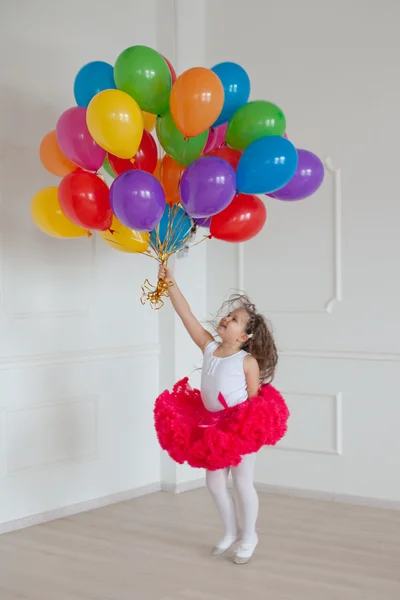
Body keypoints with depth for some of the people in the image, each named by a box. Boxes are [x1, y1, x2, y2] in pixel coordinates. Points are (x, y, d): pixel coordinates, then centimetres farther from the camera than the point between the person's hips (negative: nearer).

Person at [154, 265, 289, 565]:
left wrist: (245, 425, -21)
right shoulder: (209, 347, -2)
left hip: (241, 428, -6)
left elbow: (255, 398, -12)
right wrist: (171, 283, -13)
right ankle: (231, 532, 32)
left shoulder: (248, 361, -14)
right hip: (214, 427, 6)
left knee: (243, 482, 4)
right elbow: (187, 315, -7)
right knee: (215, 483, 12)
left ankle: (249, 537, 24)